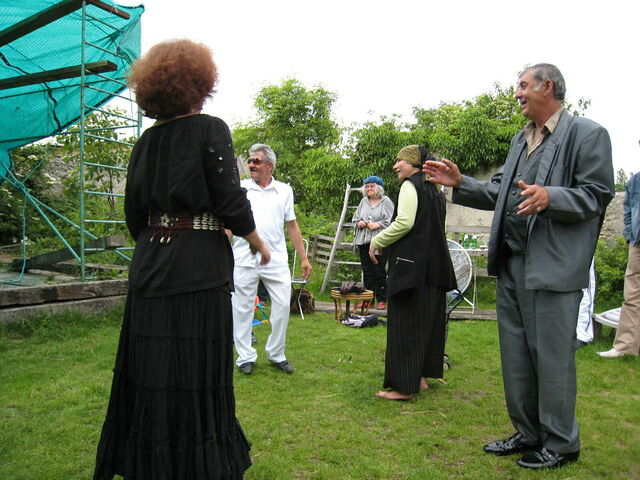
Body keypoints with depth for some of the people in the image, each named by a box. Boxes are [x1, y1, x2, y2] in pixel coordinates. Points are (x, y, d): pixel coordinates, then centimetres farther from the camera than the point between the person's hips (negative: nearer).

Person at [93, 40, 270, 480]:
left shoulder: (146, 142, 10)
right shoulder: (210, 130, -6)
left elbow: (134, 214, 12)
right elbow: (230, 201, -12)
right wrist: (260, 245, 3)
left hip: (150, 266, 6)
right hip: (199, 266, -6)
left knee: (151, 368, 14)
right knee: (197, 370, 3)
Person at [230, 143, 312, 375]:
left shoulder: (284, 191, 9)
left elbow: (292, 226, 13)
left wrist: (304, 258, 10)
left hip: (276, 260, 1)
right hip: (244, 260, -1)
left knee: (282, 306, 2)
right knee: (242, 308, 4)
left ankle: (276, 354, 19)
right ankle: (245, 357, 17)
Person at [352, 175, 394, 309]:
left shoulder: (386, 201, 1)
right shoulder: (364, 201, 17)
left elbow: (391, 220, -6)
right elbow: (355, 218, 23)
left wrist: (378, 224, -16)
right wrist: (359, 223, 3)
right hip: (364, 241, 5)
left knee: (379, 271, -5)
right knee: (367, 272, 7)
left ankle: (382, 300, 4)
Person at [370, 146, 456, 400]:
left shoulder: (410, 186, -8)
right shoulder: (433, 189, 18)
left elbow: (404, 223, -20)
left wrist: (377, 241, -9)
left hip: (411, 264, -9)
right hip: (434, 266, 9)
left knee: (405, 324, -4)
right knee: (428, 320, 13)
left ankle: (404, 386, 1)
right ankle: (421, 377, 23)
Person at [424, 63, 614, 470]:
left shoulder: (588, 134, -4)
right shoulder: (520, 140, 20)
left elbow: (596, 195, -11)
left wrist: (549, 197, -25)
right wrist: (460, 183, 9)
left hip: (553, 266, -8)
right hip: (511, 265, 8)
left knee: (552, 356, 1)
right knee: (516, 355, 14)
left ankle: (561, 444, 19)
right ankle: (528, 433, 29)